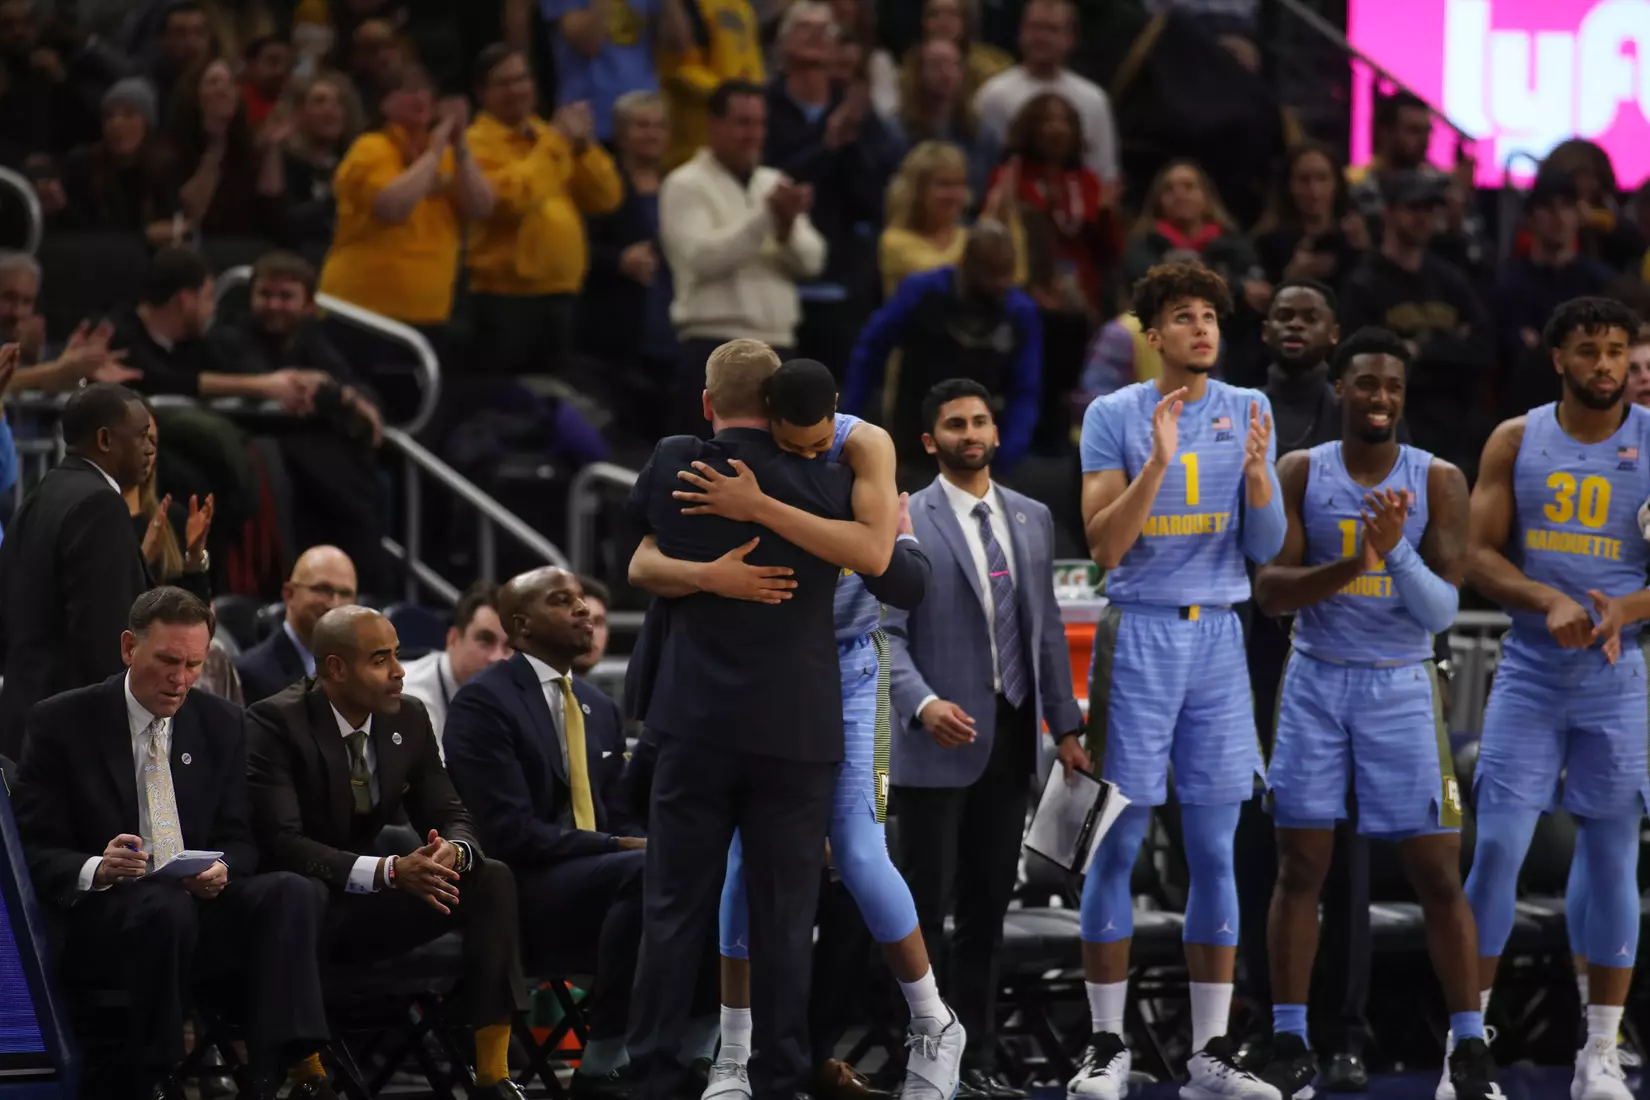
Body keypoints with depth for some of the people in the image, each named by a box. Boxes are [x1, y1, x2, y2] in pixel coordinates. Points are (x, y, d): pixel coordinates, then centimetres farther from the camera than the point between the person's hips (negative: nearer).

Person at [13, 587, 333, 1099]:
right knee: (167, 907, -38)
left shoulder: (222, 724, 11)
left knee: (292, 893, -26)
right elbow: (35, 851, -3)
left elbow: (238, 839, 13)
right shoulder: (61, 723, 0)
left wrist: (222, 869, -13)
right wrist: (97, 869, -25)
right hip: (103, 917, -4)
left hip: (202, 905, 4)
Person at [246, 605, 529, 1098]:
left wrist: (451, 851, -21)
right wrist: (390, 871, -33)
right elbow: (281, 844, -24)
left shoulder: (409, 719, 3)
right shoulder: (275, 723, -16)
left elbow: (450, 817, 6)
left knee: (492, 880, -14)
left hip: (367, 906, 6)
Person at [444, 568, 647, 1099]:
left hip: (594, 875, 7)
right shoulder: (484, 701, -7)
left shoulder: (601, 709, 18)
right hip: (514, 895, -7)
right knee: (643, 871, -33)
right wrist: (621, 849, -18)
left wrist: (642, 846, -8)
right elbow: (511, 831, -15)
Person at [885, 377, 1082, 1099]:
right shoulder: (905, 523, -4)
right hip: (939, 741, -5)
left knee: (987, 907, 9)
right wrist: (924, 704, -25)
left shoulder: (1032, 519, 12)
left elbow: (1046, 626, 14)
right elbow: (887, 633, -10)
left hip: (1011, 736, 5)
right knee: (925, 909, -3)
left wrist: (1065, 725, 9)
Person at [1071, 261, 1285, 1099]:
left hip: (1219, 637, 3)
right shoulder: (1113, 416, -3)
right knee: (1117, 846, -2)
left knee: (1214, 850, 4)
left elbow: (1266, 550, 5)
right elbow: (1104, 548, -10)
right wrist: (1159, 464, -21)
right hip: (1139, 634, -3)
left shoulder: (1247, 412, 7)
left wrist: (1257, 471, -13)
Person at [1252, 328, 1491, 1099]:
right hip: (1316, 685, 1)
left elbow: (1444, 611, -8)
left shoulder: (1438, 482, -3)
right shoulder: (1300, 473, -1)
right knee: (1300, 868, 0)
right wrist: (1351, 565, -25)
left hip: (1401, 689, 0)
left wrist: (1395, 550, -25)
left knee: (1438, 874, -3)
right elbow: (1270, 591, -9)